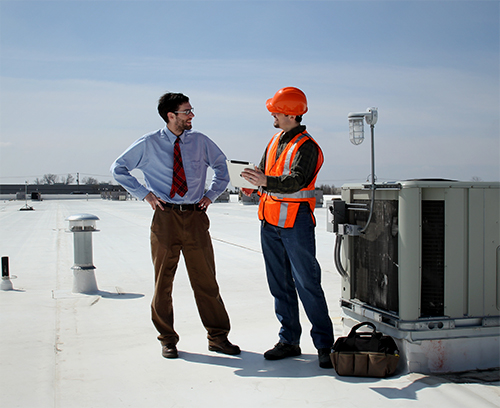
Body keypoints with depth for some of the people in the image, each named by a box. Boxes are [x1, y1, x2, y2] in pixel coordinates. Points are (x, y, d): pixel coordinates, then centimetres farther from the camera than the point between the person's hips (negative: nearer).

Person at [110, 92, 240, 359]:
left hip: (195, 217, 2)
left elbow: (221, 165, 23)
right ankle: (167, 339, 21)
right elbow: (118, 169, 9)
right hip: (165, 218, -1)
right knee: (163, 280, 6)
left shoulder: (200, 142, 7)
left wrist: (212, 194, 10)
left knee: (206, 279, 3)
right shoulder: (148, 144, 0)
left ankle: (218, 337, 13)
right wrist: (144, 194, 0)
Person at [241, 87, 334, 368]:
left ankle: (324, 344, 5)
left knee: (307, 284, -4)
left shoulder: (307, 147, -12)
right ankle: (289, 341, 20)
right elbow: (265, 171, 19)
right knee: (280, 285, 11)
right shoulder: (275, 141, 13)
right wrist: (253, 183, -3)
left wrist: (266, 183, -41)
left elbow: (296, 181, -26)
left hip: (296, 223, -8)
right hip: (270, 222, 8)